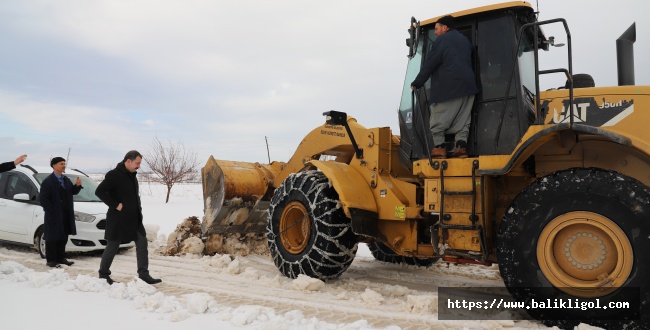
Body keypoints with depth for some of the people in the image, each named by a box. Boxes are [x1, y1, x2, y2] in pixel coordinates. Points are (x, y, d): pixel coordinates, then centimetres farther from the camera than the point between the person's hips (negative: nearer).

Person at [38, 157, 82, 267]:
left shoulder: (66, 179, 13)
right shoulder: (48, 181, -10)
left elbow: (73, 192, 14)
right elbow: (42, 198, -13)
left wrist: (77, 185, -6)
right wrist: (51, 211, -16)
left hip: (65, 214, 7)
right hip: (54, 215, -7)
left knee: (63, 237, 13)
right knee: (52, 238, 0)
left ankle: (61, 258, 23)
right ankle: (50, 260, 9)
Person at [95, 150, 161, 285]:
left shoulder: (132, 175, 12)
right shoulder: (114, 175, -14)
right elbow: (99, 191, -19)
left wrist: (138, 208, 11)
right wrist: (115, 205, -20)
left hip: (134, 218, 8)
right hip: (118, 219, -8)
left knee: (142, 243, 1)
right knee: (112, 246, 4)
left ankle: (143, 274, 4)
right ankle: (103, 274, 22)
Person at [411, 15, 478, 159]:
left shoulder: (442, 40, 0)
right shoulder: (464, 40, 24)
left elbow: (429, 65, -3)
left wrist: (416, 83, 3)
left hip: (449, 87, -7)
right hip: (468, 85, 7)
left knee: (438, 120, -1)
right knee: (462, 120, 6)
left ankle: (440, 147, -5)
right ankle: (461, 146, -4)